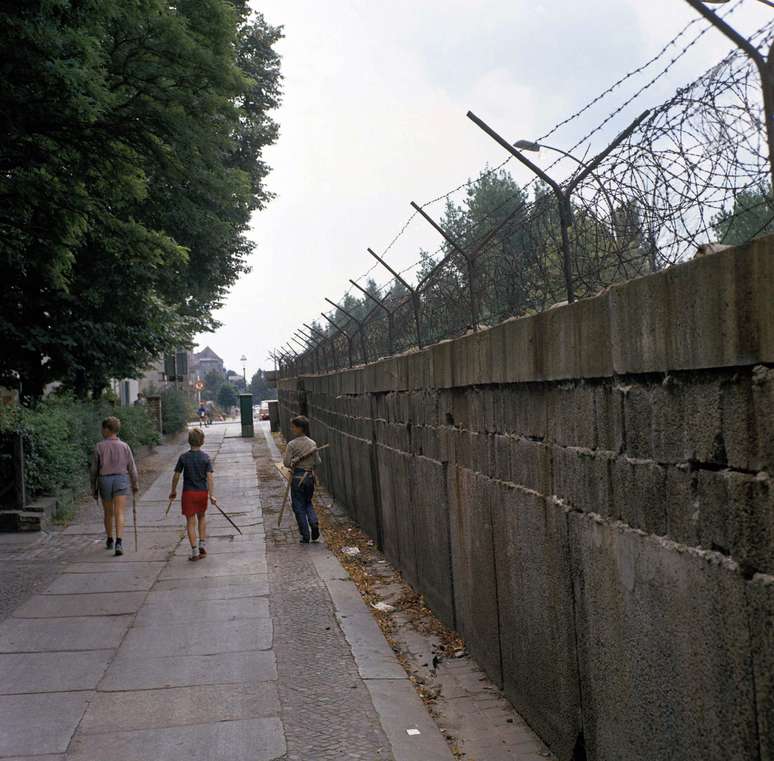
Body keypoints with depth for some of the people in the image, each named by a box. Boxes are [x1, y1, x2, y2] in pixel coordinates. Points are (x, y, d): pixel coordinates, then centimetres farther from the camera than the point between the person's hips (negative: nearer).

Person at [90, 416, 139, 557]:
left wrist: (93, 487, 9)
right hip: (121, 479, 0)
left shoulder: (99, 447, -4)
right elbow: (132, 467, 2)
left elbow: (94, 469, -1)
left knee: (108, 513, 17)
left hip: (104, 480, 0)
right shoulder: (124, 446, -1)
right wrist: (135, 483, 14)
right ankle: (118, 542, -21)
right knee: (119, 513, -6)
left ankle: (109, 541, 32)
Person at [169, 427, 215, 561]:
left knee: (190, 521, 2)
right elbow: (209, 476, -10)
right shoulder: (206, 457, -4)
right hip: (202, 492, 1)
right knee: (202, 517, 23)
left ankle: (195, 551, -2)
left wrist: (173, 491, 13)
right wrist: (212, 495, -11)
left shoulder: (184, 457, -5)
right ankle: (202, 544, 16)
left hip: (188, 492, -1)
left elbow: (176, 476, -1)